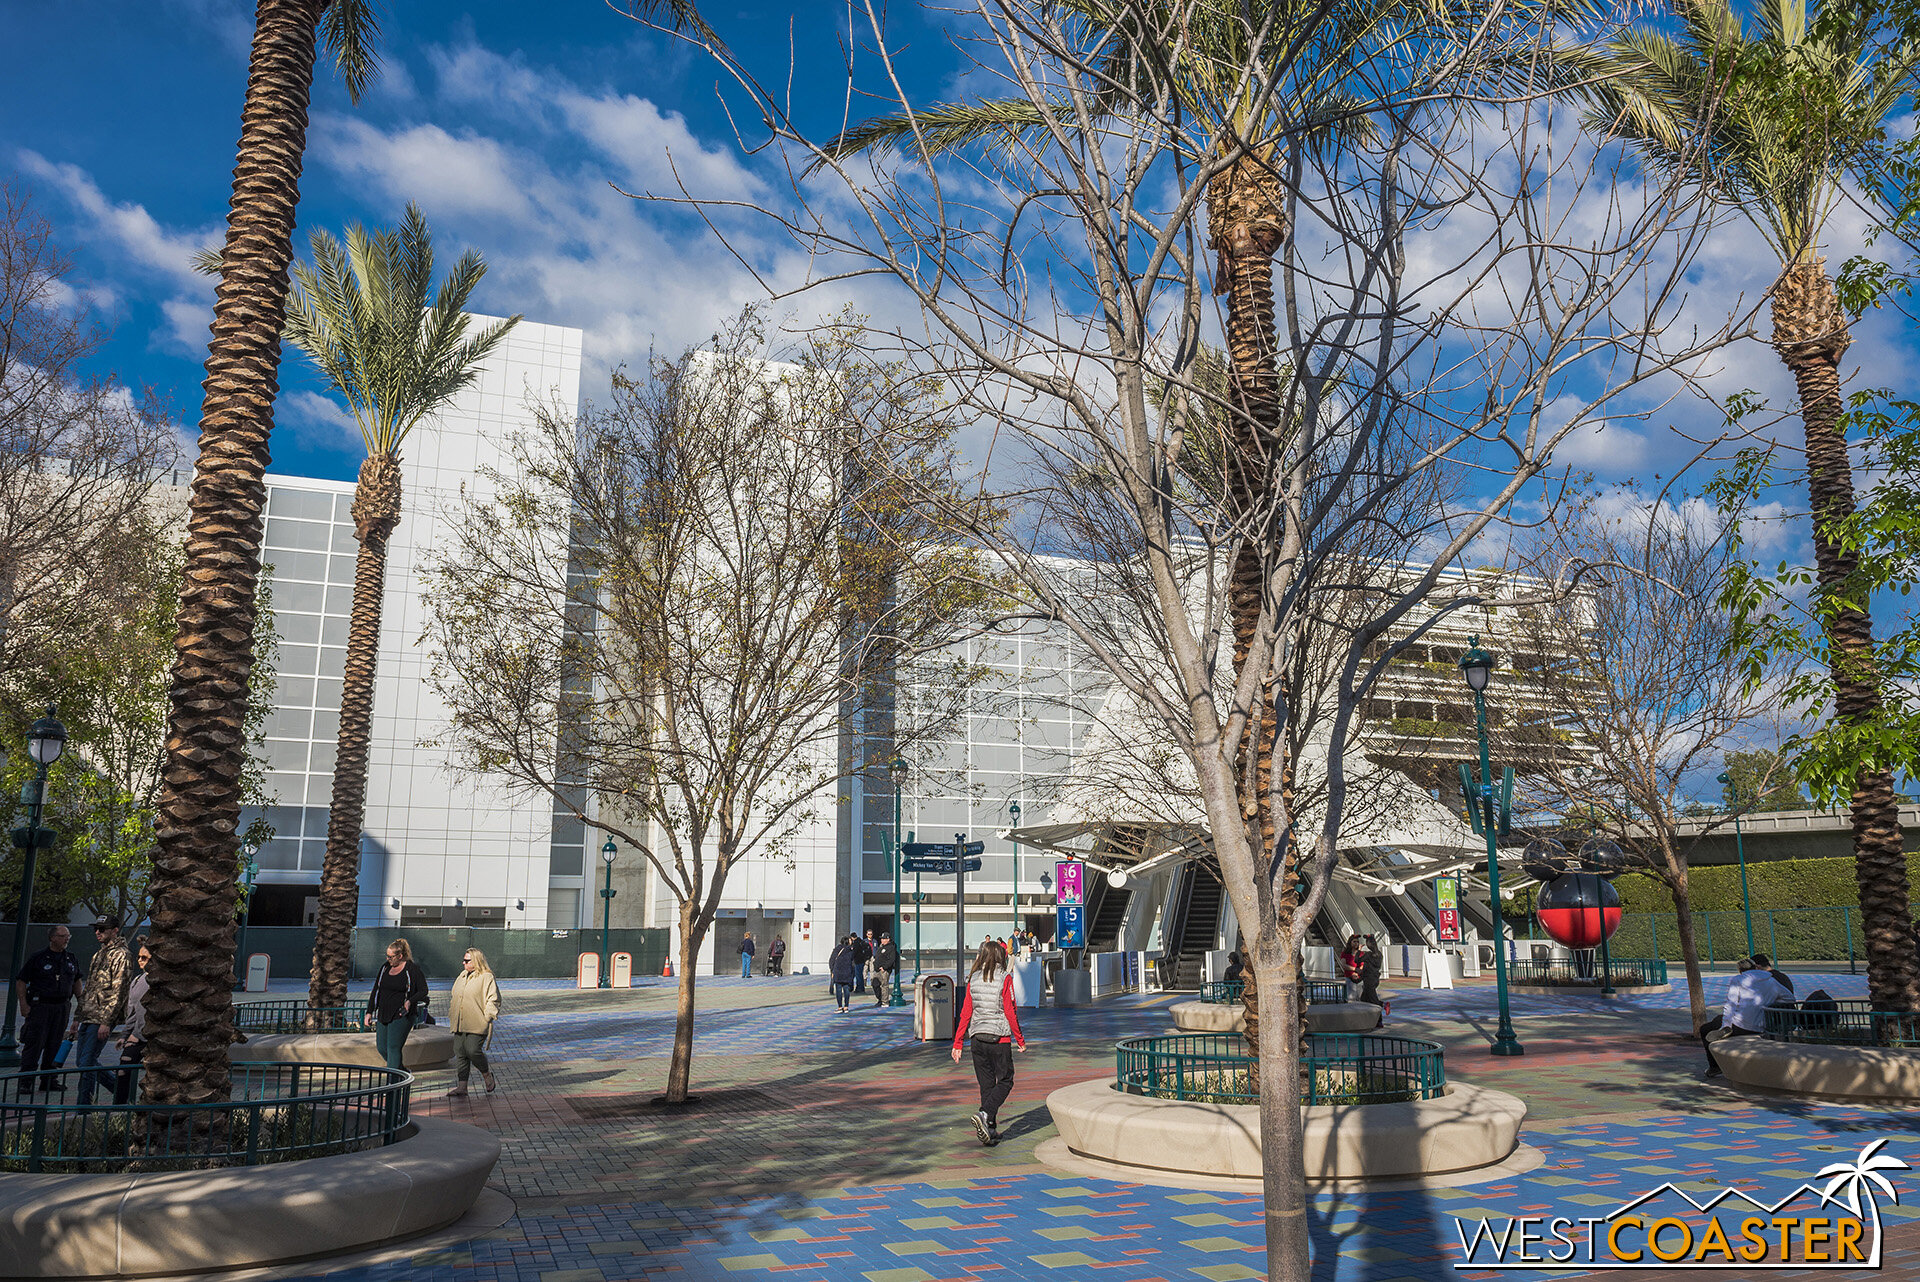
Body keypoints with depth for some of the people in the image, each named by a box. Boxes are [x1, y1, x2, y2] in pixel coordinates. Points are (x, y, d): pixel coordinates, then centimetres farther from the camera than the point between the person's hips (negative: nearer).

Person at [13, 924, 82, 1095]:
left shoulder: (72, 959, 13)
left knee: (54, 1045, 7)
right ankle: (25, 1082, -3)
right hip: (39, 1006, -5)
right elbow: (21, 981, -2)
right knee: (34, 1044, -8)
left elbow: (77, 982, 25)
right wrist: (24, 1005, -10)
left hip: (61, 1008, 5)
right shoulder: (38, 958, -3)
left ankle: (49, 1080, 15)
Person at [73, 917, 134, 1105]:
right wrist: (77, 1020, 22)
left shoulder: (121, 955, -10)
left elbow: (118, 991, -16)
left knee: (87, 1063, -9)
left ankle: (83, 1109, -1)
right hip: (88, 1018, 9)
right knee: (81, 1062, 12)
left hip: (103, 1019, -9)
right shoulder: (98, 955, 19)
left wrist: (106, 1022, -20)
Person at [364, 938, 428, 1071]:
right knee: (381, 1048, 9)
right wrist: (369, 1012, 11)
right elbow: (375, 991, 16)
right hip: (383, 1015, 7)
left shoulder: (413, 969, -7)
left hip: (401, 1016, -7)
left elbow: (423, 990, -6)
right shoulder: (385, 968, 10)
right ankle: (403, 1072, 28)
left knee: (393, 1048, -9)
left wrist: (410, 1001, -23)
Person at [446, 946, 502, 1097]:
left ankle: (487, 1075, 11)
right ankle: (462, 1087, 8)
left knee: (472, 1051, -15)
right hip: (460, 1025, 7)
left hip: (477, 1025, -7)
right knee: (460, 1054, 3)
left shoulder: (486, 977, -7)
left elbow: (493, 1000, -9)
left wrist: (487, 1018, -14)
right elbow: (454, 998, 26)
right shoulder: (462, 976, 17)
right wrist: (452, 1018, 21)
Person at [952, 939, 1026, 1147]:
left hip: (978, 1038, 4)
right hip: (1000, 1038, -4)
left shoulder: (973, 980, 3)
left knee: (986, 1084, 13)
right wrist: (1020, 1040, 1)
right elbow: (1010, 1012, -10)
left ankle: (990, 1131, 14)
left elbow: (965, 1013, 3)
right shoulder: (1004, 978, -9)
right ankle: (985, 1115, -14)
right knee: (1005, 1081, 8)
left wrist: (957, 1044, 8)